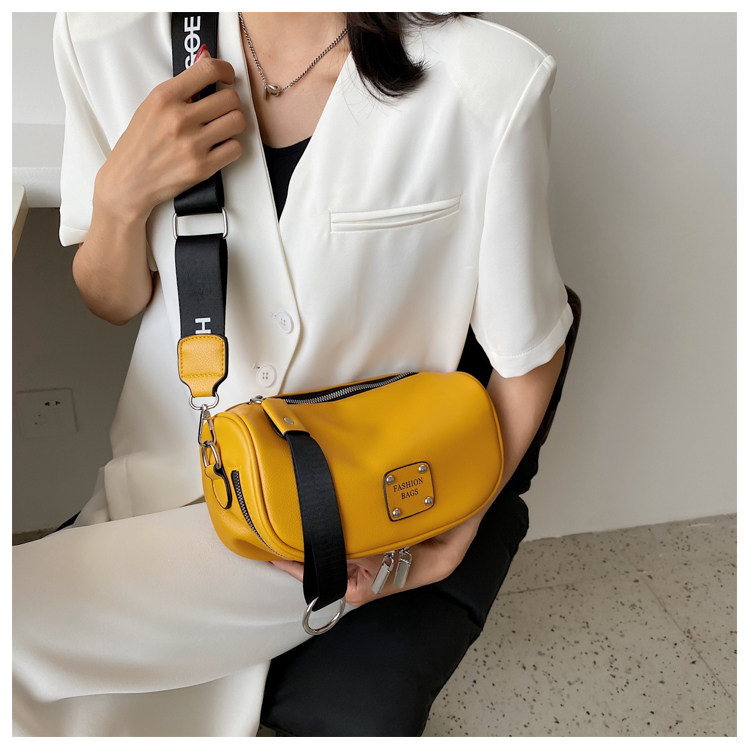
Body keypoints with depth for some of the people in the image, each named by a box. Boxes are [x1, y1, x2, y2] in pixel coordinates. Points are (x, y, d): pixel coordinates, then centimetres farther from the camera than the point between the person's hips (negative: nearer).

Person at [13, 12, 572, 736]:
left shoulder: (489, 83, -20)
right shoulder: (107, 38, -9)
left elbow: (528, 356, -7)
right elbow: (114, 303, 3)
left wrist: (448, 544, -6)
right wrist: (122, 194, -17)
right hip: (161, 469, 4)